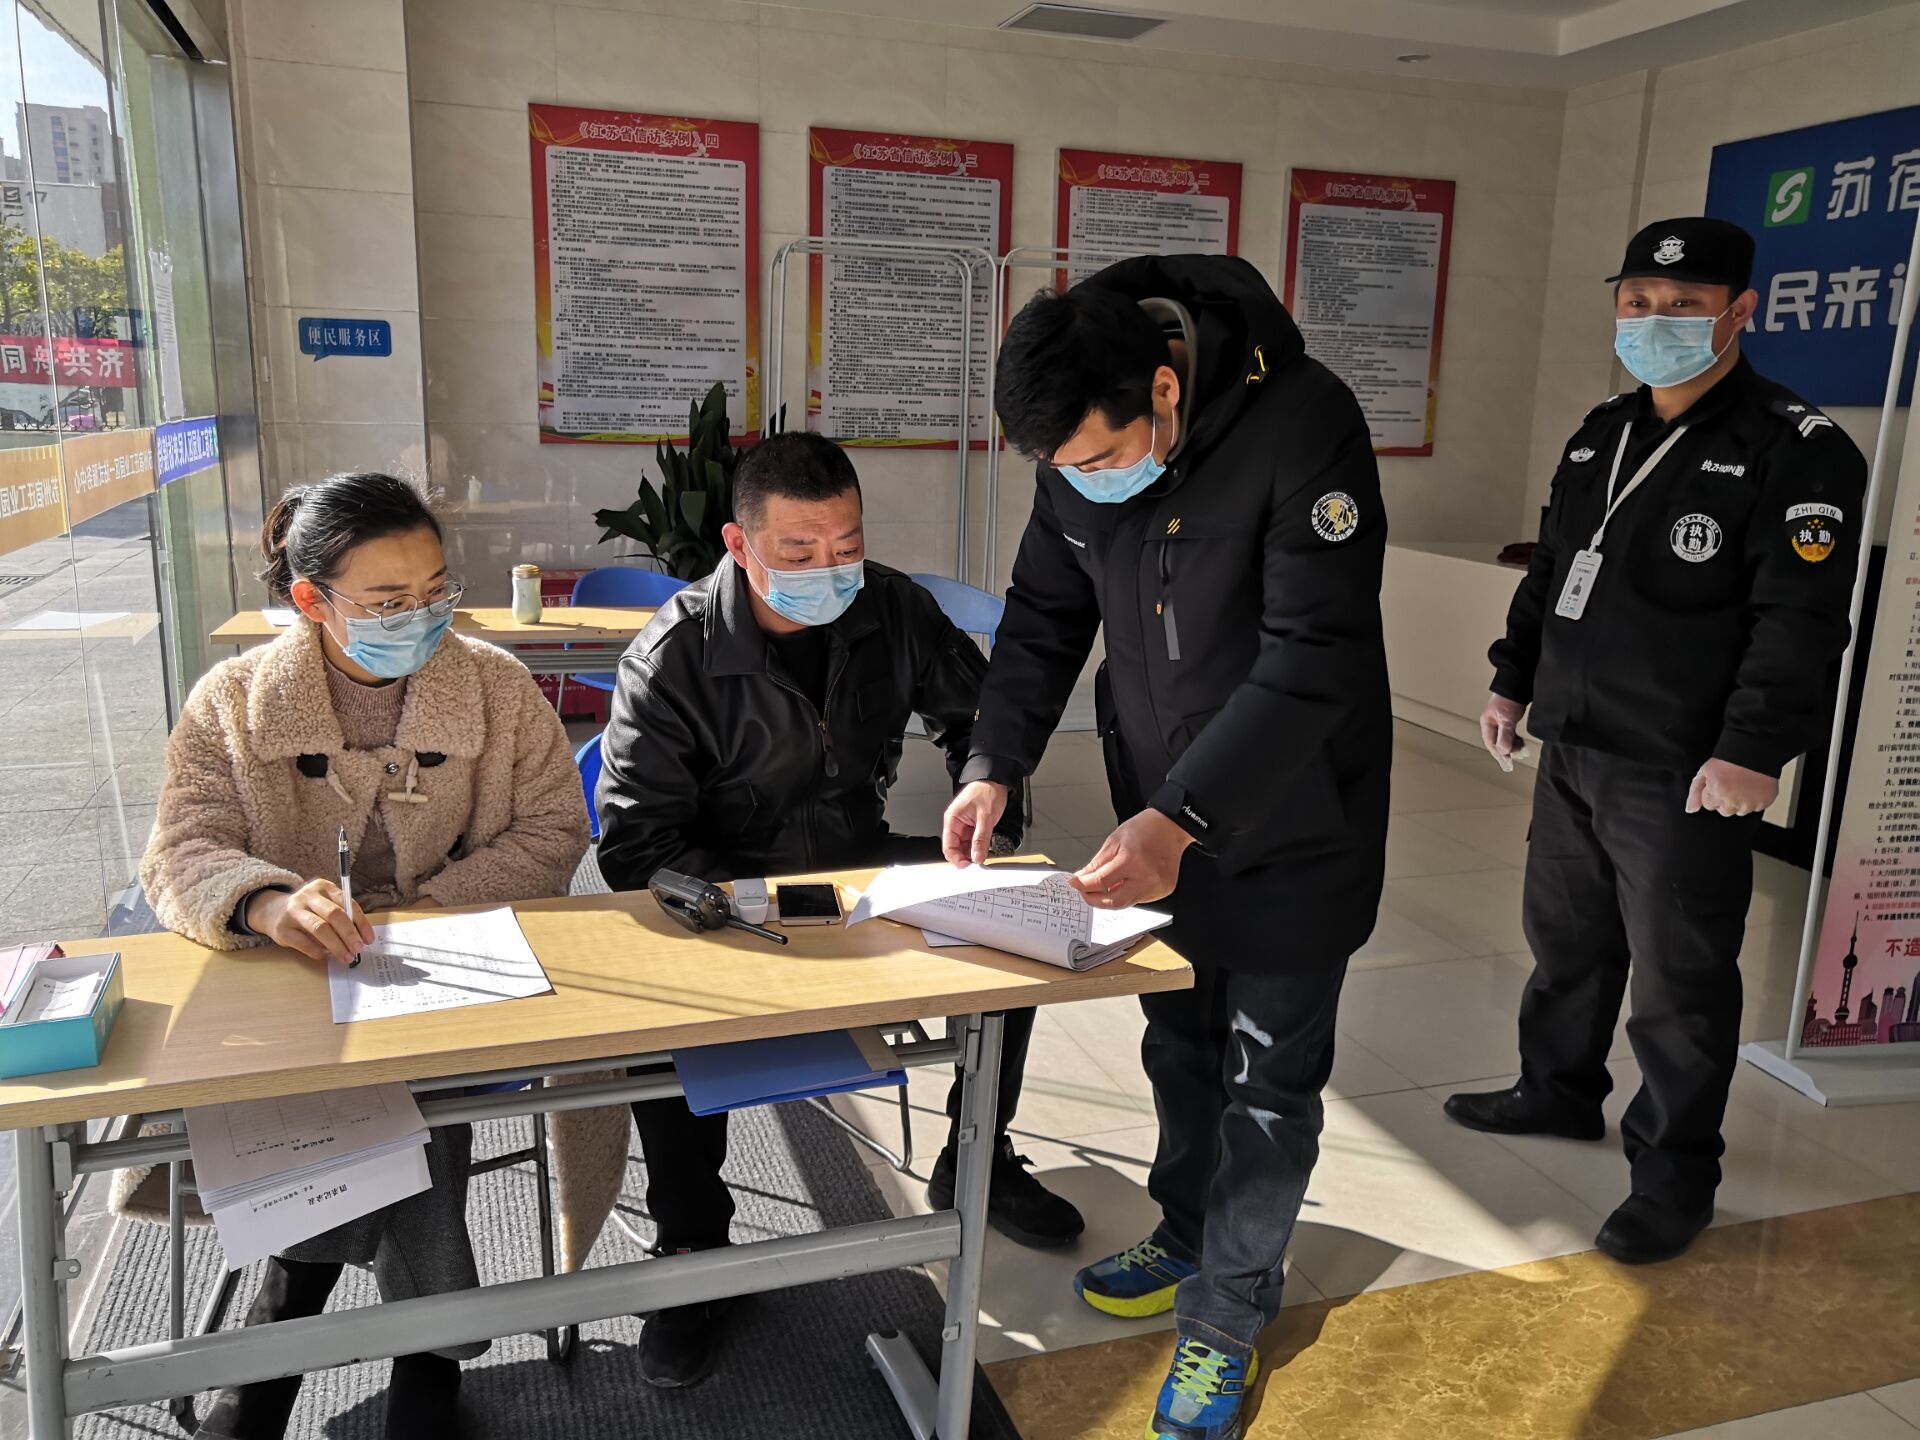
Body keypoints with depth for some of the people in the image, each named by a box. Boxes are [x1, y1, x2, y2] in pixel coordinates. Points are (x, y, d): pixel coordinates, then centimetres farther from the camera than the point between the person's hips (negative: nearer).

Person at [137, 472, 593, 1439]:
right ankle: (425, 1341, -6)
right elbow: (180, 854, -6)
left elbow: (551, 831, 0)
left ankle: (293, 1297, 1)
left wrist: (420, 912, -15)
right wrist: (270, 902, -31)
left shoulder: (497, 685, 3)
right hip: (288, 981, 0)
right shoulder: (231, 703, 2)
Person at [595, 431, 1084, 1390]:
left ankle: (975, 1162, 12)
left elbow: (975, 715, 9)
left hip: (862, 866, 5)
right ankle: (692, 1251, -7)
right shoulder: (672, 659, -19)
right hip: (728, 893, -4)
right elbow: (634, 847, -20)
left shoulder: (892, 609, -7)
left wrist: (990, 840, -5)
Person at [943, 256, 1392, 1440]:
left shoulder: (1304, 426, -27)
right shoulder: (1077, 454, -8)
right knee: (1179, 1043, 20)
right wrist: (995, 767, -10)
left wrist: (1183, 817, -33)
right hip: (1159, 814, 5)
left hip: (1289, 820, -5)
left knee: (1268, 1075, 7)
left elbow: (1312, 658, -29)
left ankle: (1228, 1315, 26)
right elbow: (1046, 619, 2)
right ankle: (1189, 1241, 42)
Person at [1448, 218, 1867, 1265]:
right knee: (1566, 940, 21)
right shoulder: (1602, 434, 13)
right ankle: (1560, 1092, 40)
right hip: (1572, 751, 8)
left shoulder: (1796, 453, -12)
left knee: (1679, 980, 2)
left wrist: (1752, 752, -23)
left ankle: (1676, 1173, 18)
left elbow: (1800, 621, -18)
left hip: (1685, 779, -7)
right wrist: (1513, 680, 18)